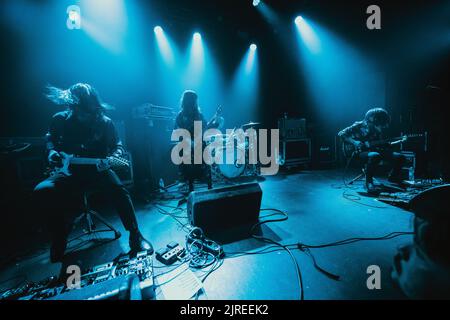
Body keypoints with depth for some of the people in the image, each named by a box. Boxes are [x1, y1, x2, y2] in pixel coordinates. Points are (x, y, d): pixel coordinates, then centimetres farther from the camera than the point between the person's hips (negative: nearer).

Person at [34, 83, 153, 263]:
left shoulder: (104, 122, -2)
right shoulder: (60, 119, 4)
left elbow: (117, 146, 0)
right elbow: (50, 139, 22)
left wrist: (114, 156, -22)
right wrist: (52, 151, 1)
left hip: (97, 169, -2)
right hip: (69, 171, 3)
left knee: (118, 190, -29)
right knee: (41, 191, -23)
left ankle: (135, 236, -15)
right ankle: (59, 243, 3)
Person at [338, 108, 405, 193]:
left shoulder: (379, 129, 10)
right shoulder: (359, 126, -8)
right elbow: (341, 134, -11)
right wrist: (354, 142, -21)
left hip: (374, 150, 6)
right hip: (360, 152, -6)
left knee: (399, 157, -7)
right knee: (375, 156, -39)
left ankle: (393, 177, 20)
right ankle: (369, 182, -23)